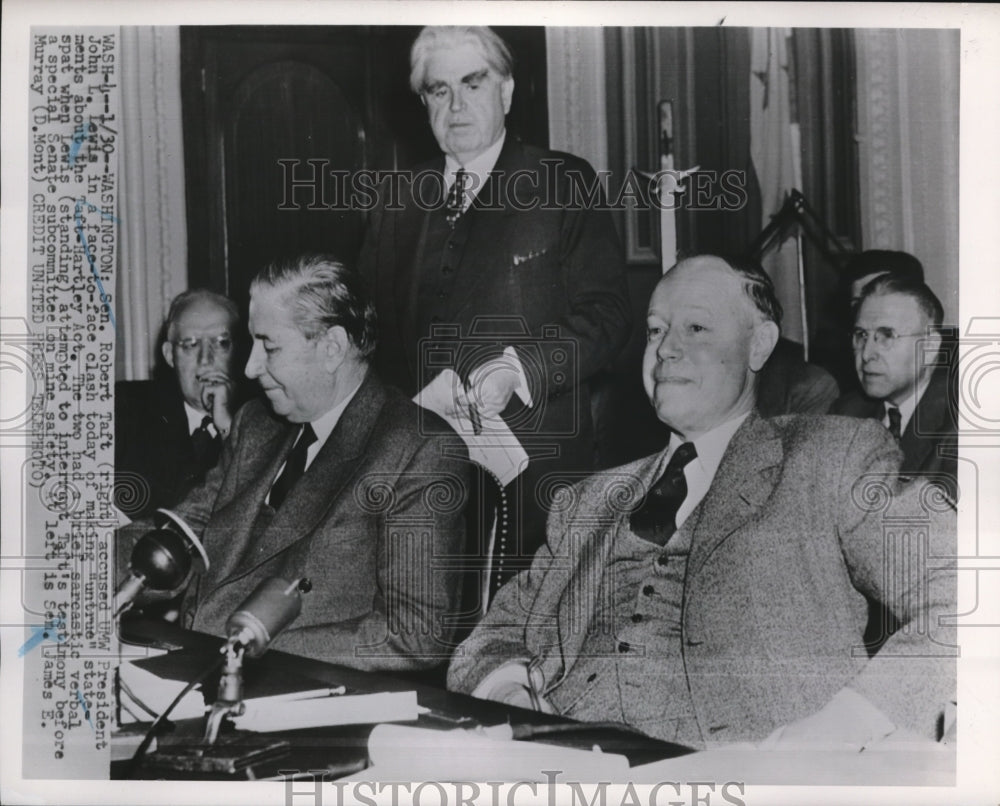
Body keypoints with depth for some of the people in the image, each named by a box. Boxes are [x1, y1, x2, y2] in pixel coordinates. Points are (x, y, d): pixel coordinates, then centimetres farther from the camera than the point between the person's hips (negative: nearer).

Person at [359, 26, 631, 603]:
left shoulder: (565, 186, 5)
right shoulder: (398, 203, 18)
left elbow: (606, 313, -2)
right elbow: (374, 324, 19)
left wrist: (519, 370, -16)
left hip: (534, 462, -3)